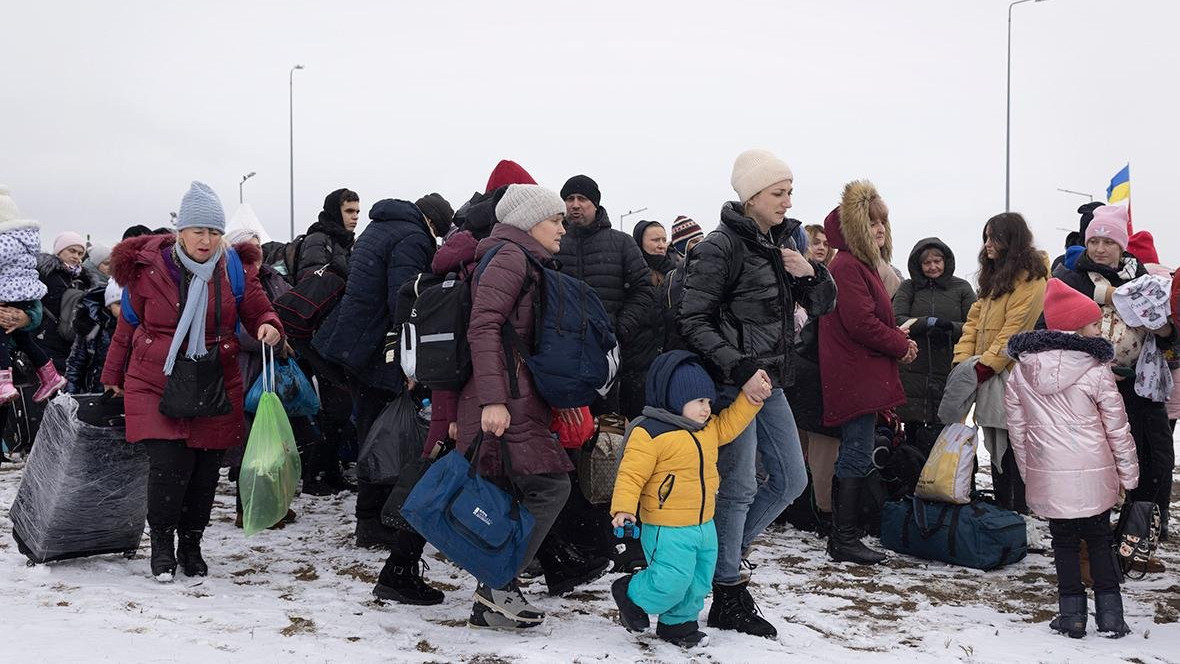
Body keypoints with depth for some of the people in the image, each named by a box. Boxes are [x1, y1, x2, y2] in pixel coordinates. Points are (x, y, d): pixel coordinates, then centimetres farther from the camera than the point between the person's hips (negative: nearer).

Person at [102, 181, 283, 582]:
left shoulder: (233, 270, -1)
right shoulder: (149, 268, -4)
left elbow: (259, 312, 5)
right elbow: (128, 326, 8)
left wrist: (269, 328, -20)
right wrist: (113, 376, 17)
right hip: (156, 384, -2)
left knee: (205, 470, 5)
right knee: (168, 465, -14)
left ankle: (191, 545, 26)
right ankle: (161, 542, 10)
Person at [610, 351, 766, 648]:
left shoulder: (708, 429, 9)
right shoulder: (650, 433, -17)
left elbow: (728, 424, 25)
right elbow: (631, 473, -18)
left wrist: (751, 397, 14)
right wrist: (623, 508, -28)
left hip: (704, 524, 8)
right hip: (667, 530, -8)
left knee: (698, 582, 16)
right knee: (672, 581, -9)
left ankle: (678, 622, 36)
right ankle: (631, 594, 18)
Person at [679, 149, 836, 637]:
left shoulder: (782, 243, 10)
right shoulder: (722, 246, -14)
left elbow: (822, 305, 14)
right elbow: (694, 322, -17)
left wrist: (810, 273, -7)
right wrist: (741, 368, -23)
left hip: (769, 381, 8)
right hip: (731, 382, -8)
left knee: (790, 480, 13)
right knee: (739, 487, -3)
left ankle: (721, 553, 28)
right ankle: (728, 598, 11)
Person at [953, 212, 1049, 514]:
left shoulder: (1030, 278, -10)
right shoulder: (994, 275, 18)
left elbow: (1015, 330, -17)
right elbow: (975, 319, 13)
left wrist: (986, 365, -19)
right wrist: (962, 359, 1)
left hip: (1012, 376, -9)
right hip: (989, 378, 9)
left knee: (1014, 449, -5)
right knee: (997, 446, 14)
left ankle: (1021, 512, 1)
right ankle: (1001, 510, 23)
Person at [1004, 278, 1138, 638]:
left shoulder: (1020, 371, -1)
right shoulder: (1096, 370, -10)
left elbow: (1017, 428, 6)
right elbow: (1117, 428, -3)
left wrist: (1028, 469, 16)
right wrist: (1128, 474, 8)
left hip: (1046, 474, 2)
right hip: (1093, 474, -2)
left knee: (1064, 541, 12)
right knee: (1099, 539, 13)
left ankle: (1072, 613, 14)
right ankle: (1110, 614, 14)